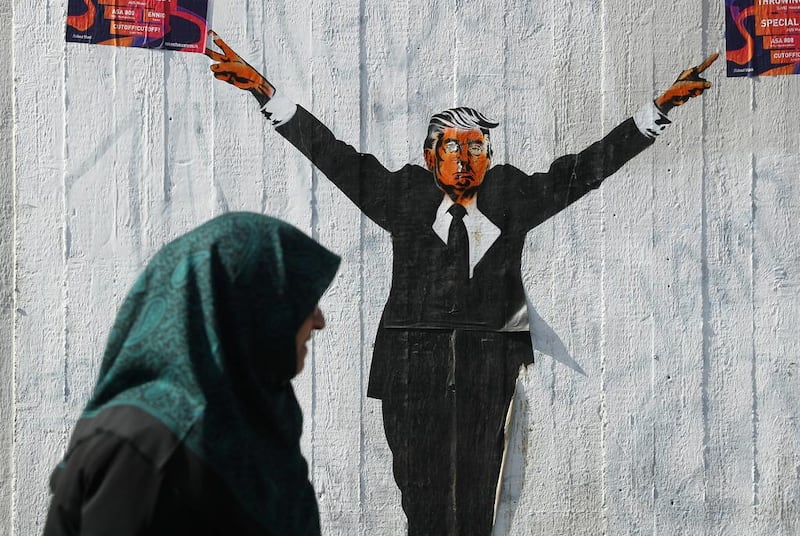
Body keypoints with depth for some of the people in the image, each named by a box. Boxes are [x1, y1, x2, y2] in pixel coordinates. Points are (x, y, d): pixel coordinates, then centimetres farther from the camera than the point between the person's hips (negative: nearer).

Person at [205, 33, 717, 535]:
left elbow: (584, 168, 11)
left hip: (490, 371, 1)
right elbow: (335, 156, 6)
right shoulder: (404, 196, 8)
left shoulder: (512, 198, 10)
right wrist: (266, 92, 1)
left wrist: (659, 108, 8)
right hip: (413, 370, 0)